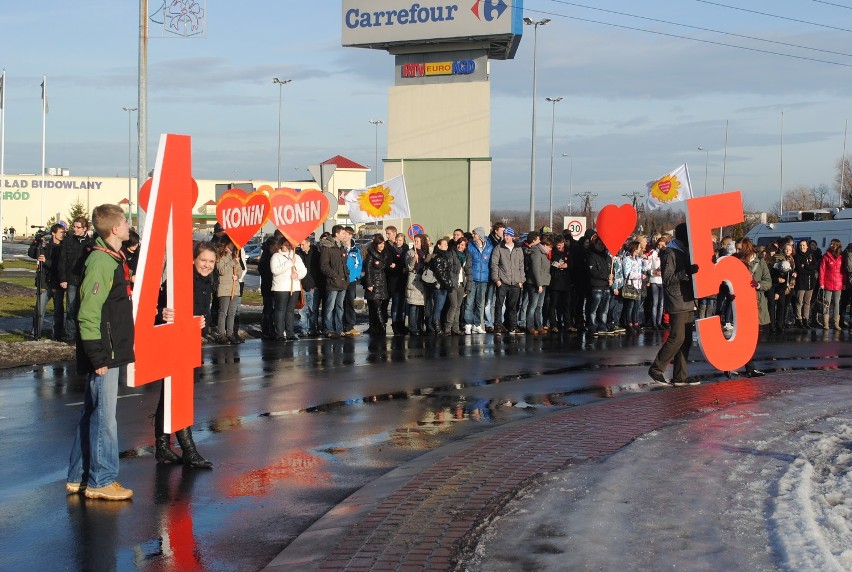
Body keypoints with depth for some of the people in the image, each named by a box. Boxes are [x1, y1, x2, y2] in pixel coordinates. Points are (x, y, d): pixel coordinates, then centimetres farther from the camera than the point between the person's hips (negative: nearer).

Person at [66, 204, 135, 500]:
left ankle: (79, 477, 24)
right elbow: (88, 315, -22)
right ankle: (101, 481, 5)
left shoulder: (113, 260, 13)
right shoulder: (101, 263, -18)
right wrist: (98, 358, -21)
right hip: (103, 355, -10)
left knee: (93, 414, 15)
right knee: (104, 417, -3)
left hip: (112, 353, 10)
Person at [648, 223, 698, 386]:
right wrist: (686, 272, -29)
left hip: (688, 303, 9)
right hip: (677, 304, -9)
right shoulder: (670, 253, -10)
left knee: (686, 340, 6)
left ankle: (679, 376, 8)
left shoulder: (685, 252, 19)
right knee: (677, 338, -11)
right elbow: (667, 279, -19)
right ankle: (656, 369, -1)